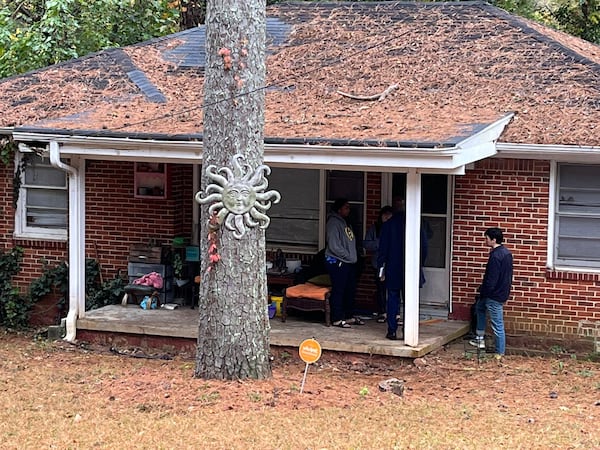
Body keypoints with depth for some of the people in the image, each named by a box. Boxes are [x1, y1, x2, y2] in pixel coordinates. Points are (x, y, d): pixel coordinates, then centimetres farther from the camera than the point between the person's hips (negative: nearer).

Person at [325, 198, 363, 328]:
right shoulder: (334, 222, -12)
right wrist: (348, 256, -14)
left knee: (350, 290, 13)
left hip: (349, 263, 9)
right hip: (337, 262, -9)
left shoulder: (345, 223, 18)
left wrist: (354, 257, 6)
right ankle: (337, 319, -2)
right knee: (338, 290, -5)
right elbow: (334, 246, -18)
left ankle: (349, 316, 22)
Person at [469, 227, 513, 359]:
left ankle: (500, 353, 5)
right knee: (480, 306, 30)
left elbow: (491, 279, -24)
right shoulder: (506, 252, 8)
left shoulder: (495, 256, -23)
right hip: (503, 292, 11)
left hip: (495, 294, -11)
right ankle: (480, 339, 32)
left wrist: (483, 292, -11)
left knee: (497, 325, -2)